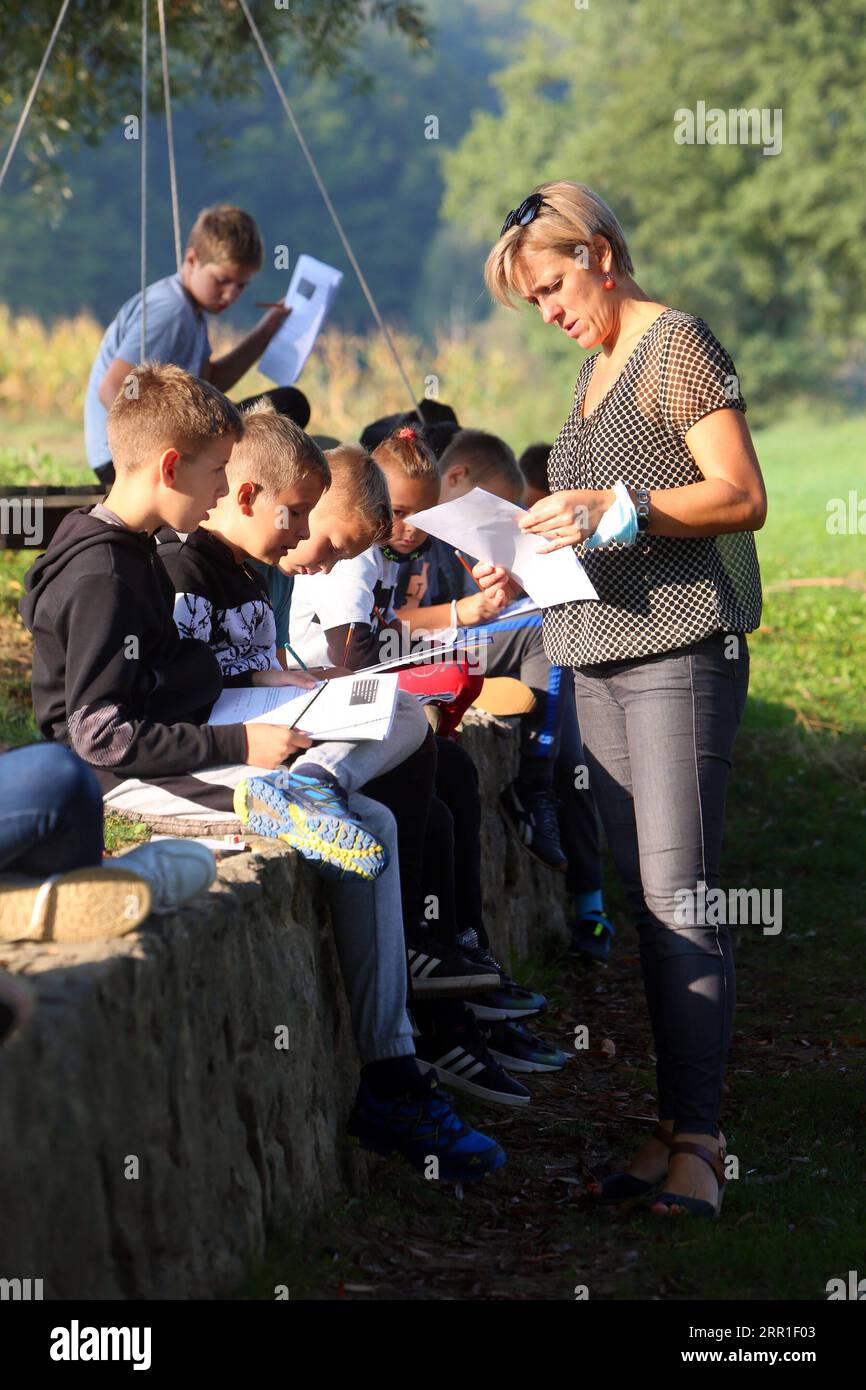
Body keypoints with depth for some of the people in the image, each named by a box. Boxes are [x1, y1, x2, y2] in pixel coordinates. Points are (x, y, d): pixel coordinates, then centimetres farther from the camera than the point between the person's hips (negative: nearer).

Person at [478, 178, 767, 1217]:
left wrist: (618, 510, -21)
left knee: (679, 891, -12)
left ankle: (698, 1141, -10)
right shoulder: (595, 369, 22)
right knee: (642, 896, 5)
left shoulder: (677, 343, -4)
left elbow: (741, 497, -12)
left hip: (680, 646, -8)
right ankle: (672, 1129, 8)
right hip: (601, 654, 8)